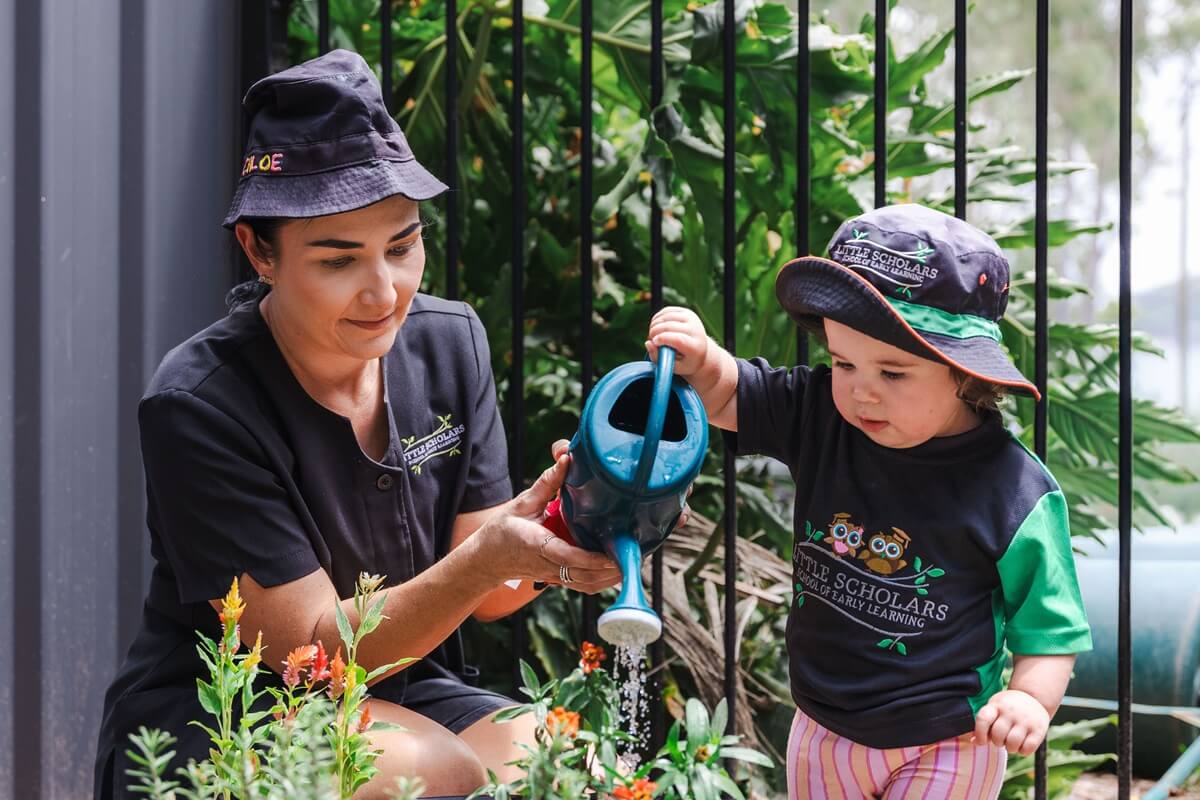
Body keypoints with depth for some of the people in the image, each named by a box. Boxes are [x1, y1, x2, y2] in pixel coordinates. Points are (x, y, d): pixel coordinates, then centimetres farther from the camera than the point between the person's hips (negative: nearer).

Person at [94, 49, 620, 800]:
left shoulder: (450, 343, -3)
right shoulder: (198, 406, -21)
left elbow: (478, 593, -1)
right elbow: (316, 647, -20)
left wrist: (544, 538, -25)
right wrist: (487, 559, -35)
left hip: (403, 695, 4)